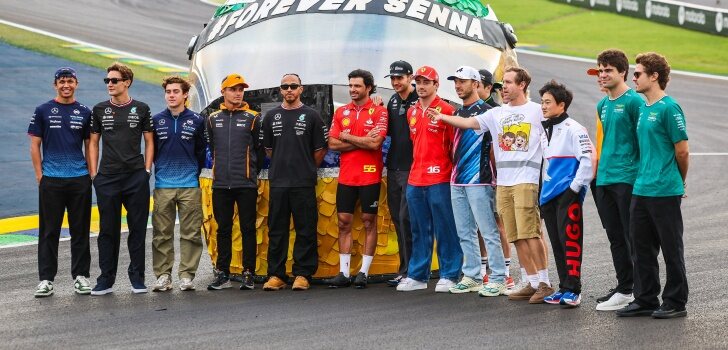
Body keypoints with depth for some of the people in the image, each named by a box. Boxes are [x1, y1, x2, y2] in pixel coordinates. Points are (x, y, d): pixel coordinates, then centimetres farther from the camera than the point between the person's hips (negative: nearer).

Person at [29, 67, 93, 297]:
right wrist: (40, 175, -3)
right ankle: (46, 279, 3)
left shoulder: (84, 113, 9)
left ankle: (80, 276, 13)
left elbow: (89, 146, 13)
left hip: (80, 180, 2)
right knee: (49, 231, 0)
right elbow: (35, 146, 4)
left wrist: (91, 174, 5)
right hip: (51, 181, -2)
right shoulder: (43, 111, 4)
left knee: (80, 231, 6)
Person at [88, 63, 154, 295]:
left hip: (136, 178, -1)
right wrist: (93, 173, 3)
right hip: (107, 179, 1)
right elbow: (93, 143, 11)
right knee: (108, 230, 3)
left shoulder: (141, 109, 5)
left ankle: (137, 278, 10)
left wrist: (147, 170, -1)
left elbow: (149, 142, 9)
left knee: (138, 228, 2)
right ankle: (106, 279, 8)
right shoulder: (100, 110, 8)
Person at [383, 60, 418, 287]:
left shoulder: (419, 101, -9)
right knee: (397, 218, 10)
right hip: (394, 168, 8)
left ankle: (408, 270, -6)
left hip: (412, 169, -8)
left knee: (405, 218, -10)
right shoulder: (393, 101, 15)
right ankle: (406, 267, 16)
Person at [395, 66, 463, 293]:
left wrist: (452, 172, -6)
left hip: (439, 179, -7)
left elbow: (454, 145, -4)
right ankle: (417, 276, 16)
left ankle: (449, 275, 3)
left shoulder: (446, 110, -6)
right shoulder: (412, 112, 15)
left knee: (445, 229, -3)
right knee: (419, 230, 11)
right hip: (415, 179, 7)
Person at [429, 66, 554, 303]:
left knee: (529, 233, -13)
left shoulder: (537, 111, 2)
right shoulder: (497, 113, 15)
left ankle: (544, 283, -8)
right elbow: (469, 123, 8)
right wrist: (443, 117, -2)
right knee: (516, 237, 4)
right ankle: (533, 283, 10)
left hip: (526, 180, -6)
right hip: (503, 182, 6)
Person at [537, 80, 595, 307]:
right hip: (549, 195, 9)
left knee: (570, 240, -10)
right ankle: (564, 288, 15)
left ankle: (573, 290, -8)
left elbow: (588, 159, -16)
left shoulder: (573, 129, -9)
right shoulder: (544, 131, 17)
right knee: (557, 243, 9)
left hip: (568, 195, -9)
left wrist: (575, 187, -15)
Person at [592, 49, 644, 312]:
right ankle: (624, 287, 18)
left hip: (627, 179, -8)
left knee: (633, 238, -4)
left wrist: (642, 174, -14)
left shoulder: (634, 101, -8)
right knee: (616, 238, 11)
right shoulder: (602, 105, 16)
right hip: (604, 180, 8)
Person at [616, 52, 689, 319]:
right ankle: (646, 300, 21)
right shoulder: (643, 109, 13)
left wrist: (678, 182, 4)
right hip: (641, 191, 8)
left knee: (671, 249, 1)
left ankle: (675, 303, 8)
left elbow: (682, 151, -9)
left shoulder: (669, 108, -12)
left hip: (665, 192, -8)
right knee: (642, 249, 12)